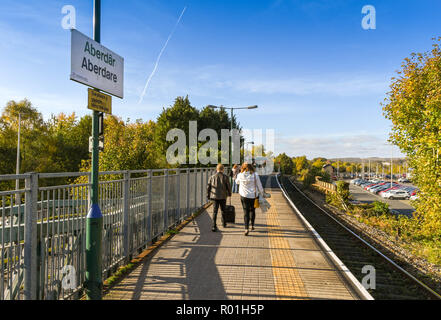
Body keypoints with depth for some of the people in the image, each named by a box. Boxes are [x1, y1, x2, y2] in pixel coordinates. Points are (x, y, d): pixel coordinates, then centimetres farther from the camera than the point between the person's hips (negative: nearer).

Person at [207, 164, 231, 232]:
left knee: (215, 211, 1)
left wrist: (208, 196, 15)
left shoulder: (212, 177, 0)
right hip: (223, 196, -1)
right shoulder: (225, 177, -5)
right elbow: (228, 186, 0)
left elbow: (208, 187, 3)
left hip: (215, 196, 1)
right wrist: (229, 193, 18)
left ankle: (214, 226, -6)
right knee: (223, 210, 18)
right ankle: (224, 223, 34)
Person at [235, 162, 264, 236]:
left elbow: (237, 182, 15)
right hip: (253, 196, 1)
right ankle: (252, 225, 31)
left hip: (244, 196, -1)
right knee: (252, 210, 20)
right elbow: (259, 186, 0)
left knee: (246, 212, 1)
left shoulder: (240, 175, -6)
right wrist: (262, 193, 14)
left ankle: (246, 228, -11)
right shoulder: (255, 175, -8)